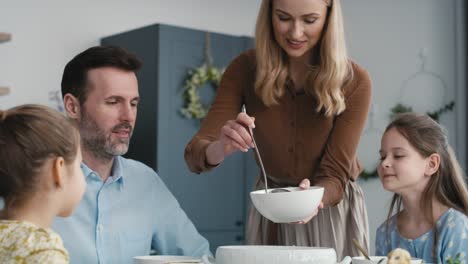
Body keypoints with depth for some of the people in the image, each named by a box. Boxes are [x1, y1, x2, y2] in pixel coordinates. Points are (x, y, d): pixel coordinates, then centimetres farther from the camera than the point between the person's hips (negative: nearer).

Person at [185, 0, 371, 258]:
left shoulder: (353, 81, -22)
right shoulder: (245, 68, -18)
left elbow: (334, 175, -19)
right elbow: (195, 154, -22)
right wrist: (220, 149, -45)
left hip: (331, 206, -1)